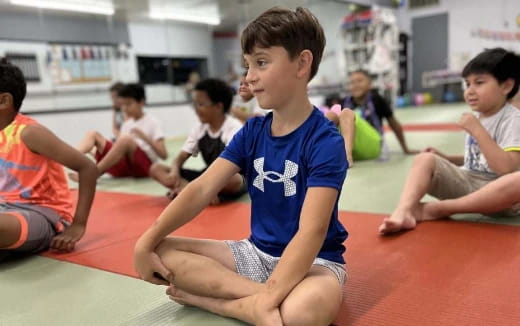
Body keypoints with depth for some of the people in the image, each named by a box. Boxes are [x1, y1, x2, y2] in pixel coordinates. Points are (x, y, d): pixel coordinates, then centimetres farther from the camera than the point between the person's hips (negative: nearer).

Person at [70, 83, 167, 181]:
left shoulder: (153, 122, 4)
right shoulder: (126, 124, 22)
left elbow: (164, 155, -7)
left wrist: (145, 138, -19)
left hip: (144, 166, -6)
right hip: (124, 166, 6)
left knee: (126, 139, -34)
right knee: (93, 134, 0)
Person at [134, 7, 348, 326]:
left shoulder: (325, 141, -18)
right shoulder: (252, 131, 2)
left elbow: (311, 231, -27)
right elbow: (202, 189, -6)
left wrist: (268, 297, -36)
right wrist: (147, 241, -14)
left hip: (314, 261, -6)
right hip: (257, 253, 6)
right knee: (161, 253, -8)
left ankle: (210, 298, -17)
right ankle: (254, 291, -19)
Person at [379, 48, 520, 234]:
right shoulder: (477, 117, 9)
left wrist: (477, 130, -24)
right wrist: (446, 158, 4)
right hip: (466, 182, 7)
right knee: (425, 159, -8)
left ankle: (434, 210, -29)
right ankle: (404, 212, -33)